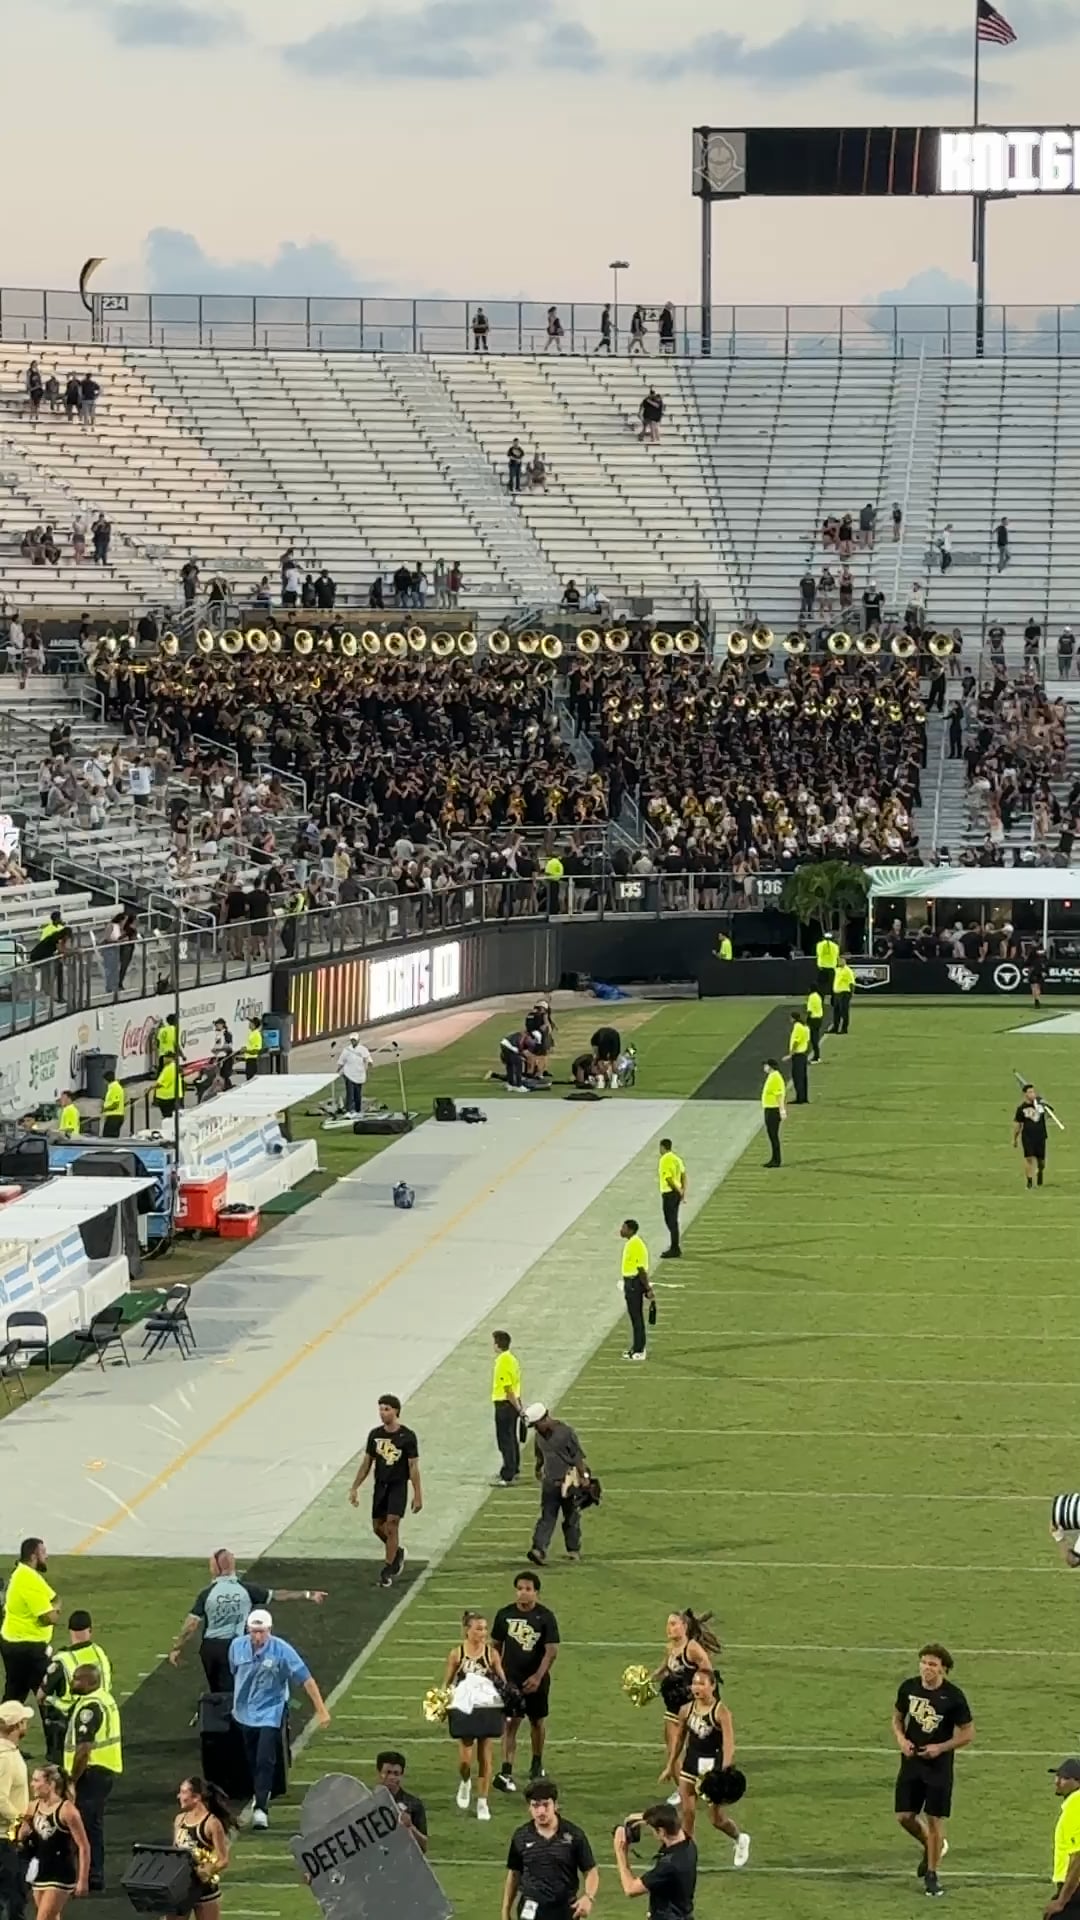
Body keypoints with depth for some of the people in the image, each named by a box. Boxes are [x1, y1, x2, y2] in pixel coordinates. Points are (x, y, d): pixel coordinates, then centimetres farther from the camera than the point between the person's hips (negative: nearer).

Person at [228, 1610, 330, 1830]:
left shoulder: (282, 1650, -19)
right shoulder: (237, 1646, -9)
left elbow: (306, 1679, -16)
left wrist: (321, 1710, -17)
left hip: (270, 1712, -4)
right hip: (245, 1712, 4)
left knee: (265, 1761, -13)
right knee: (252, 1761, 14)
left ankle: (260, 1808, -12)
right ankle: (259, 1794, 36)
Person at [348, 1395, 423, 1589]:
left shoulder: (407, 1436, -10)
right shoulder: (375, 1434, 2)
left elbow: (413, 1467, -8)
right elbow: (366, 1463, 10)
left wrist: (418, 1495, -10)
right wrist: (355, 1488, 7)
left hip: (398, 1486, -5)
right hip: (380, 1485, 5)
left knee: (391, 1527, -10)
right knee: (378, 1527, 9)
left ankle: (388, 1571, -1)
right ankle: (397, 1552, 37)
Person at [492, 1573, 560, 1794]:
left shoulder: (545, 1617, -9)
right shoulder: (505, 1614, -2)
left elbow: (552, 1651, -12)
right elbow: (496, 1645, 8)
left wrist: (538, 1676, -21)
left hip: (536, 1678, 0)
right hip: (510, 1678, 0)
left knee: (537, 1721, 15)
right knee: (510, 1722, -8)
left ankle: (537, 1763, 36)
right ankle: (506, 1772, -14)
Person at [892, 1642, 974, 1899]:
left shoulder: (953, 1697, -15)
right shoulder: (908, 1688, -4)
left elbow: (968, 1733, -6)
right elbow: (897, 1717, 13)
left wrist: (941, 1748, -17)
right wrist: (901, 1739, -7)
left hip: (939, 1766, -4)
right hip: (911, 1762, 4)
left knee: (934, 1820, 0)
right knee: (904, 1816, 3)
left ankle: (931, 1874, 16)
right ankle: (931, 1848, 33)